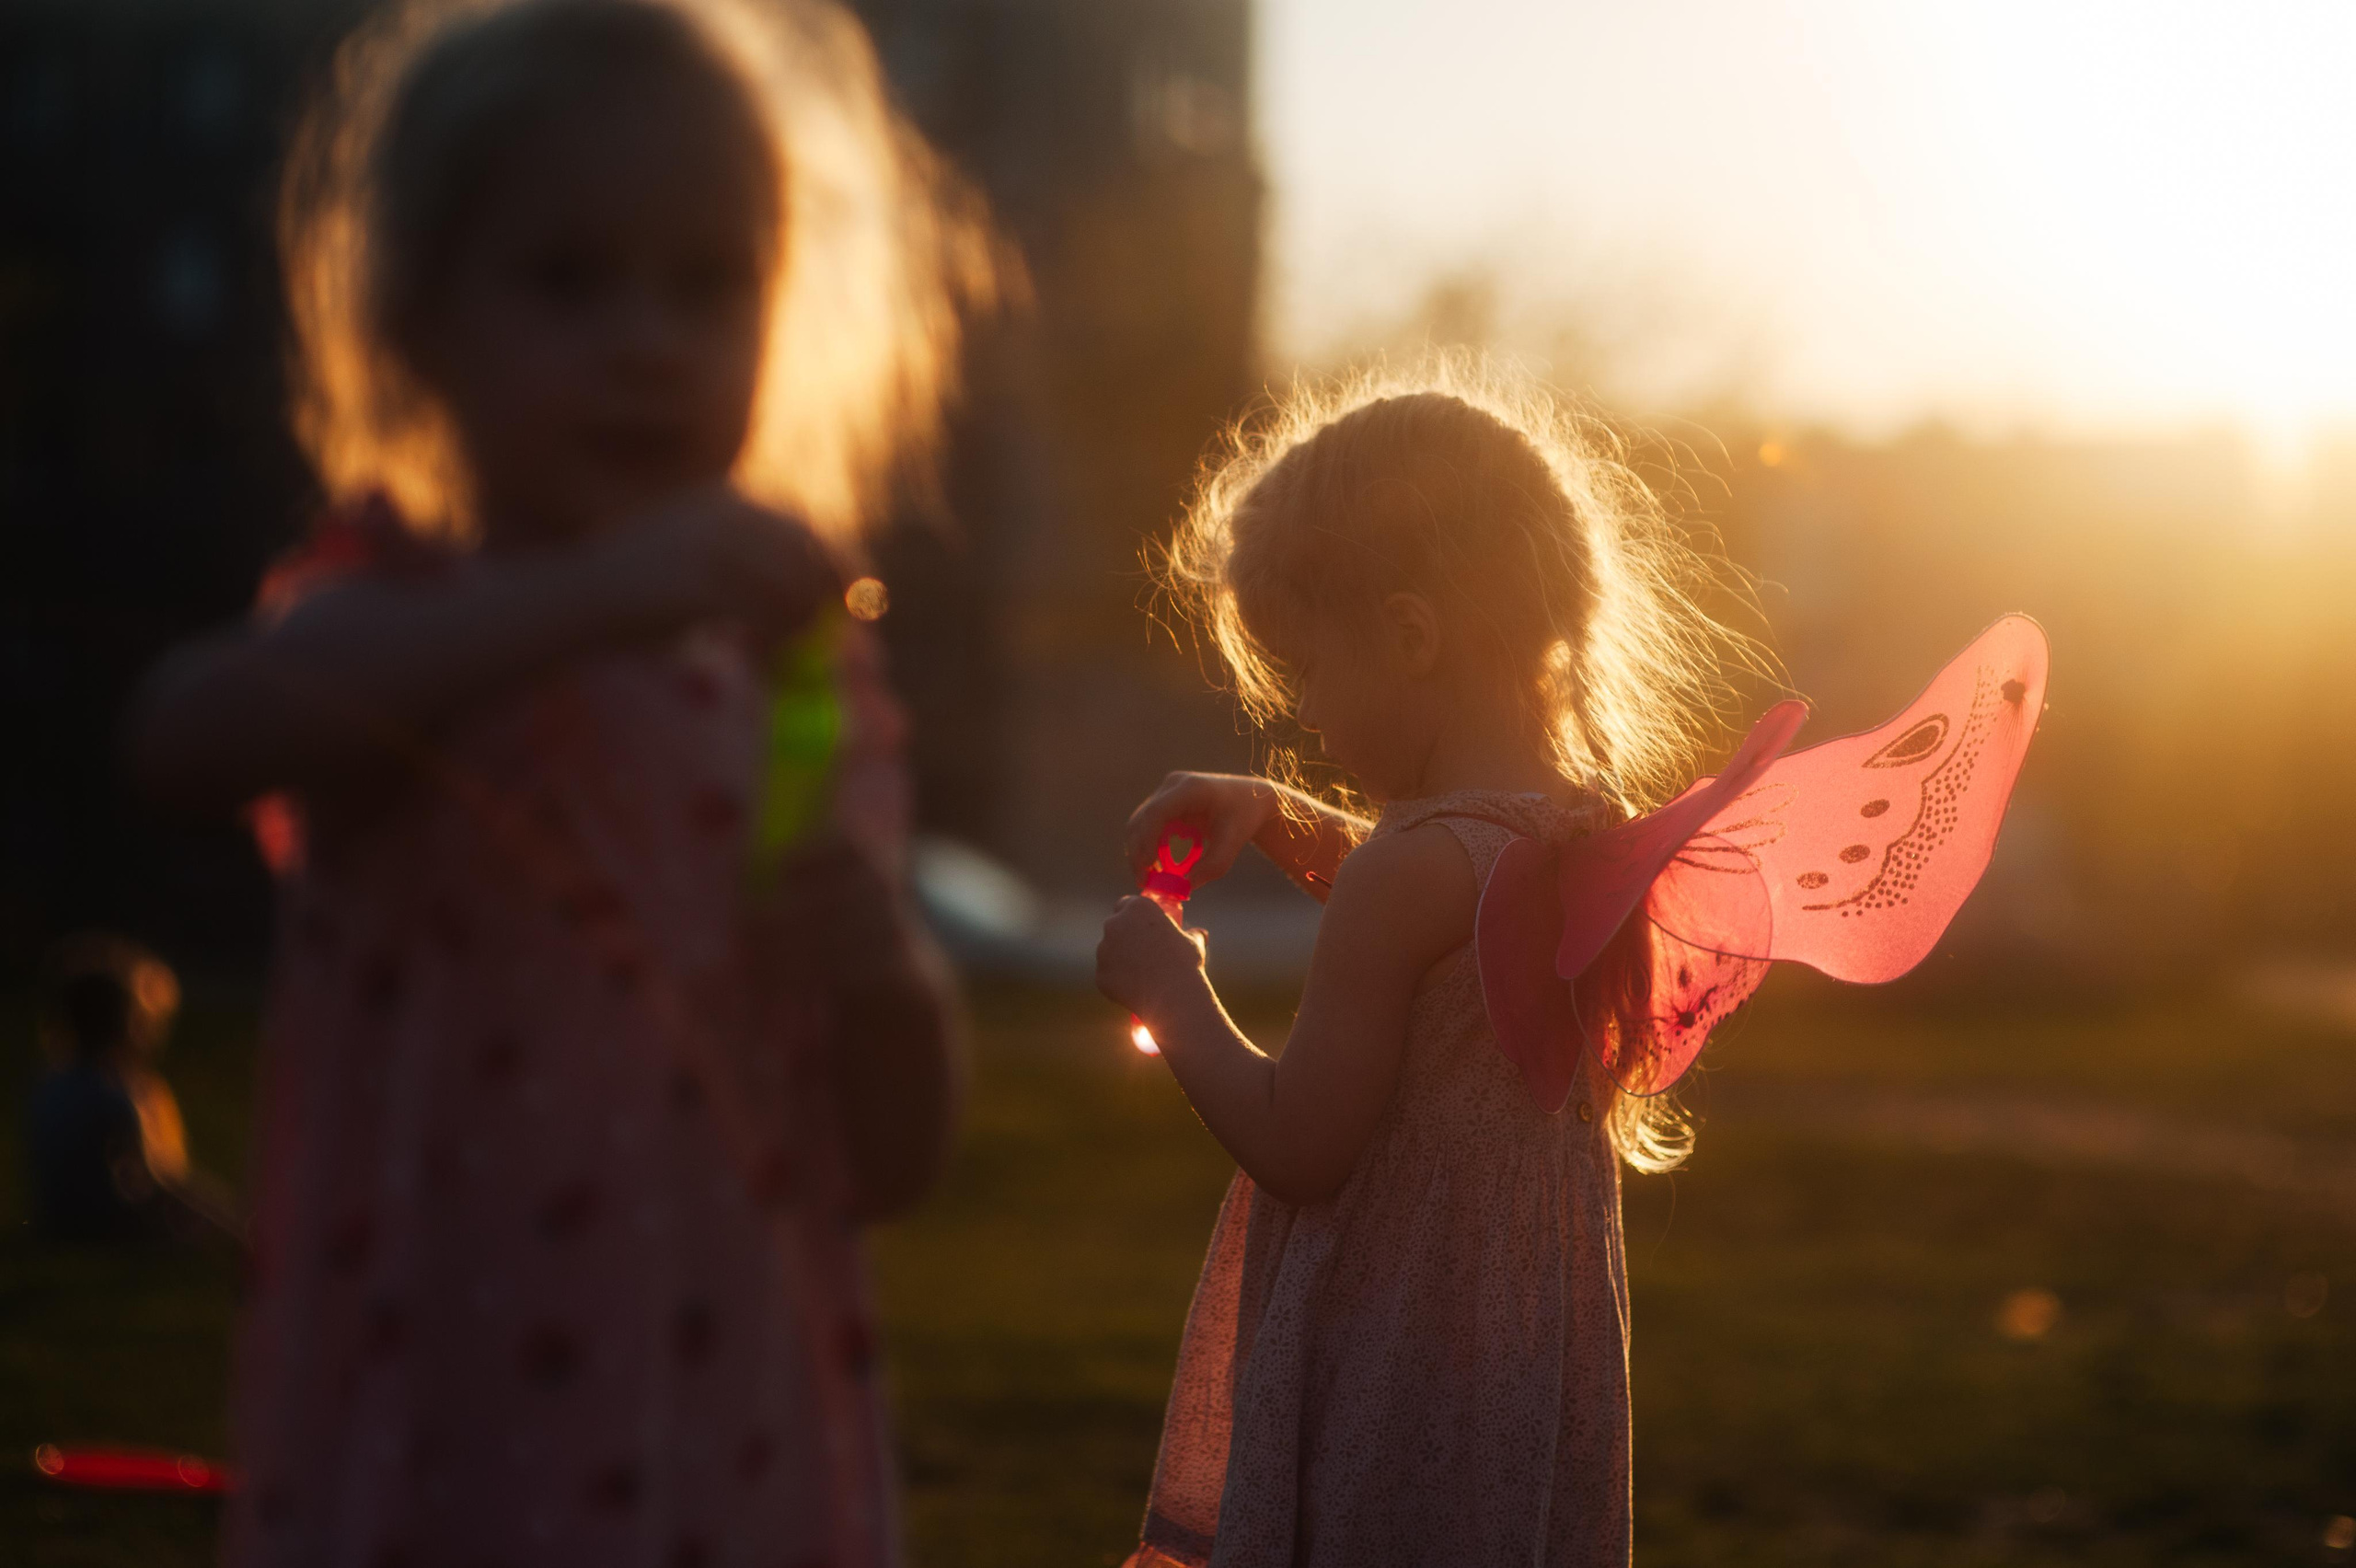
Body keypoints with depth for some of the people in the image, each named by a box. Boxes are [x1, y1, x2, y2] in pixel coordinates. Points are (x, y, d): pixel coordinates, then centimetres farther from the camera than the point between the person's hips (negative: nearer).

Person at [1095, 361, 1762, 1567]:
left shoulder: (1414, 868, -21)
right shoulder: (1594, 826, 6)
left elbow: (1296, 1147, -17)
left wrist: (1169, 991, -2)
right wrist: (1277, 817, 19)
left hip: (1393, 1396, -9)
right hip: (1532, 1367, 9)